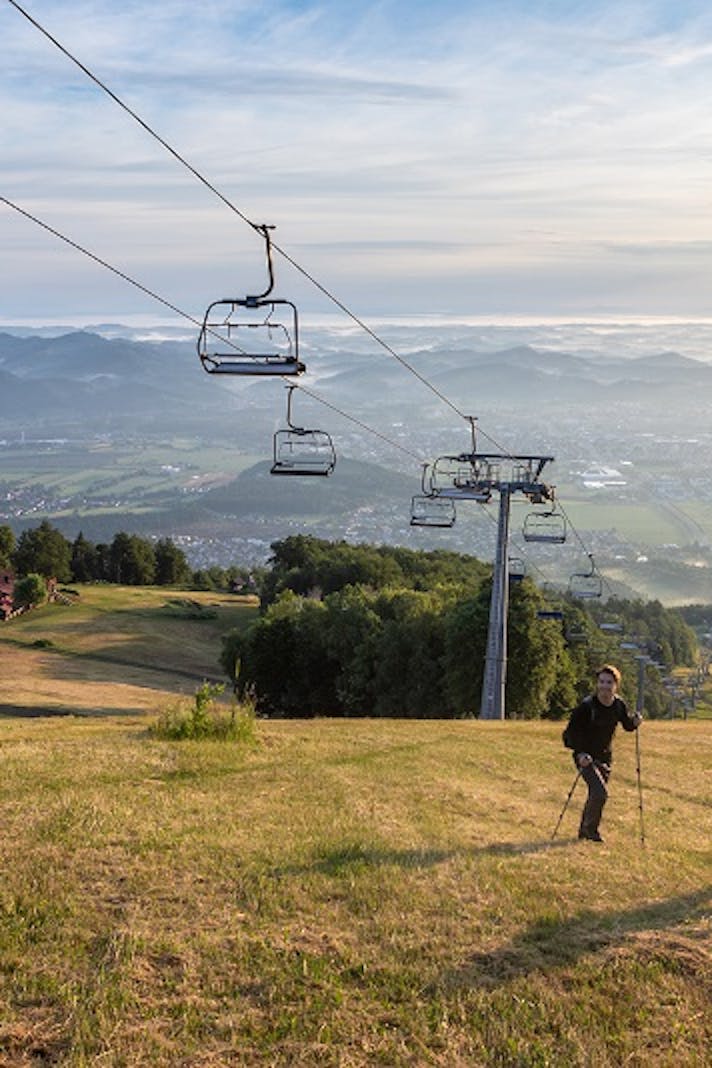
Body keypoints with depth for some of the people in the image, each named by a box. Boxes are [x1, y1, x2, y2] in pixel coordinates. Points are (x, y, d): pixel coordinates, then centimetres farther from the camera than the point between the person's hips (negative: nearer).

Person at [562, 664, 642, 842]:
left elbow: (627, 724, 13)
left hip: (605, 757, 6)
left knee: (595, 796, 15)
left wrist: (635, 722, -11)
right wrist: (580, 753, -30)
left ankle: (584, 831, 35)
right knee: (600, 793, -19)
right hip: (585, 757, -6)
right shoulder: (586, 706, -21)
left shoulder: (619, 704, -5)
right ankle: (590, 830, 3)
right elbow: (570, 732, -16)